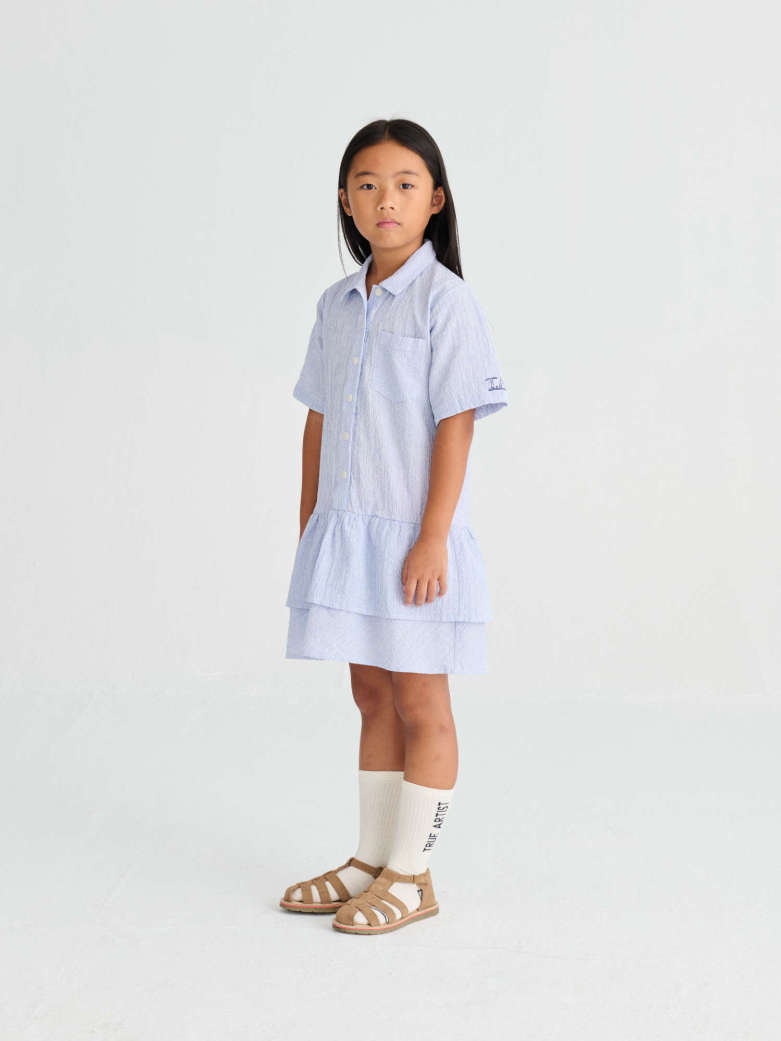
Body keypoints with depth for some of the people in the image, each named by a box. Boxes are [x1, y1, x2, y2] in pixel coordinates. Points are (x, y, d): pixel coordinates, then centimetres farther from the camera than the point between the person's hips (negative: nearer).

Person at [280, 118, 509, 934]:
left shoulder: (444, 300, -10)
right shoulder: (337, 304, 9)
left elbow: (455, 426, -14)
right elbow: (319, 421, 13)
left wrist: (432, 539, -18)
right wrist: (309, 527, 12)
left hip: (413, 537, -6)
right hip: (346, 530, 7)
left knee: (420, 705, 3)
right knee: (373, 698, 15)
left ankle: (411, 875, 12)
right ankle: (371, 860, 25)